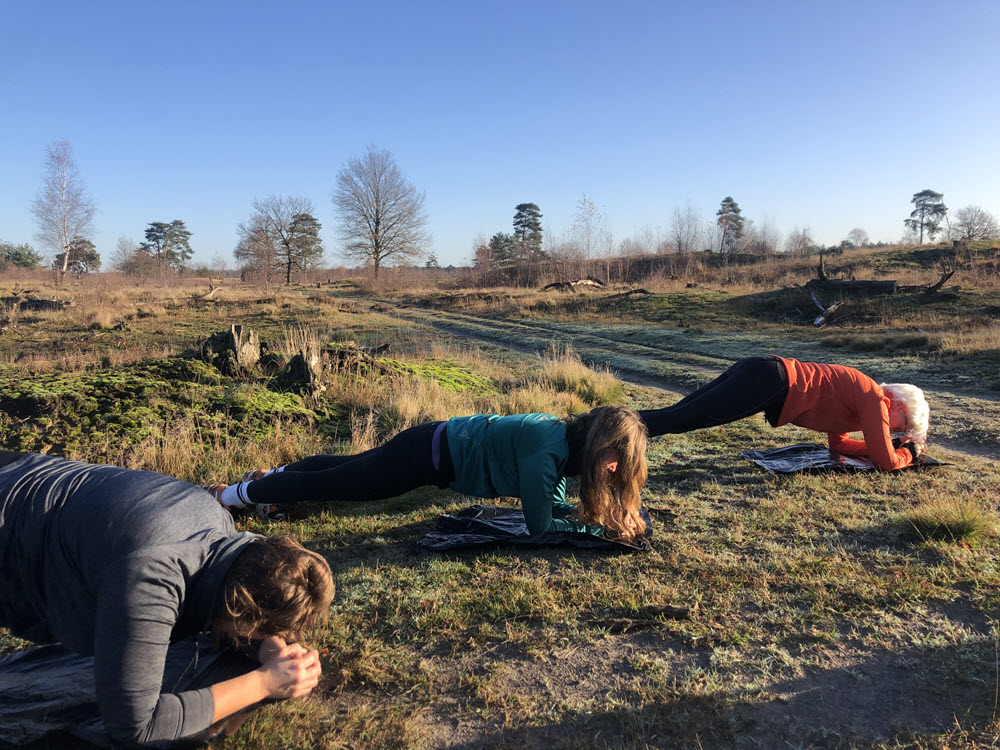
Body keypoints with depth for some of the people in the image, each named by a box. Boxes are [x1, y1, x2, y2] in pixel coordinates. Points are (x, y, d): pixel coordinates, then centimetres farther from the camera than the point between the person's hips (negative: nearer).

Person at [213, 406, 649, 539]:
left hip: (443, 442, 8)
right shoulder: (548, 449, -28)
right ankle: (232, 496, 24)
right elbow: (539, 524, -26)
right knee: (332, 483, 6)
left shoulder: (565, 439, -2)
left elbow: (556, 502, 7)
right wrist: (599, 527, -20)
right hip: (432, 455, -8)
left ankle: (273, 477, 45)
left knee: (347, 467, 25)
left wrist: (611, 511, -6)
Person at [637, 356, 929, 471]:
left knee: (676, 414, 0)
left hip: (756, 371, 8)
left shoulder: (858, 393, 26)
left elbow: (837, 442, 33)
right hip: (769, 382, -8)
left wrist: (892, 445, 31)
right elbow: (886, 462, -1)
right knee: (680, 419, -17)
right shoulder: (875, 401, 1)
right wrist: (909, 453, 19)